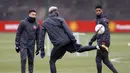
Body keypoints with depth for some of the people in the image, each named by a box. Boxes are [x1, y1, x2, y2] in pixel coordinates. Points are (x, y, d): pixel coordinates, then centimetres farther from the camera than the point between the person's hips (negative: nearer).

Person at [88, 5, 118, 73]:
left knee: (98, 59, -4)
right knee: (105, 60, 10)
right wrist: (92, 40, 27)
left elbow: (106, 31, -21)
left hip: (103, 42, -9)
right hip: (100, 42, 9)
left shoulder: (103, 19, -10)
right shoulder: (98, 19, 19)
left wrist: (103, 42, -30)